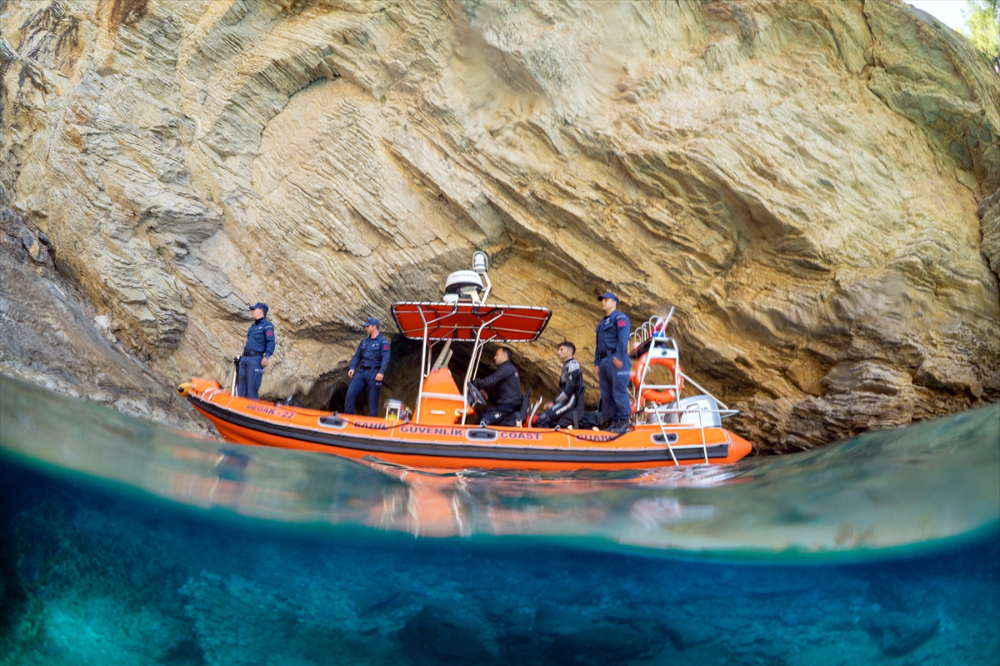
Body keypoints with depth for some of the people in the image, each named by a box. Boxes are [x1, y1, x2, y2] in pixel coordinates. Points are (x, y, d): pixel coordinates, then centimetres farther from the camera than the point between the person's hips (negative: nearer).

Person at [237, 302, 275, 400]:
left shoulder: (267, 325, -4)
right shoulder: (253, 326, 21)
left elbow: (271, 343, -12)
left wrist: (266, 357, -23)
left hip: (255, 359, -8)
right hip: (244, 358, 8)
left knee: (252, 386, -8)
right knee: (241, 385, 8)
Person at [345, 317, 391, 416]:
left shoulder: (383, 342, -2)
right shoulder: (364, 341, 18)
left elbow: (385, 358, -13)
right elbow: (357, 356, 18)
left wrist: (381, 372, -26)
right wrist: (352, 368, 2)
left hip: (373, 373, -5)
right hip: (361, 372, 5)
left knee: (373, 400, 0)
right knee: (350, 393, -9)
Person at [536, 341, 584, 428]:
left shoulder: (572, 365, -9)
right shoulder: (567, 365, 21)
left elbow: (568, 390, -18)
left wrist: (553, 402, -10)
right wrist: (552, 402, 6)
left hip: (570, 402, -10)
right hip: (566, 402, 10)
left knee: (541, 420, -19)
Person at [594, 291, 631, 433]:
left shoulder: (620, 317, 1)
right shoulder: (602, 323, 27)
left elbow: (623, 338, -11)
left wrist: (619, 356, -20)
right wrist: (596, 362, 15)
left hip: (616, 360, -9)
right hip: (604, 362, 9)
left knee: (619, 392, -11)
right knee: (606, 394, 6)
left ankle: (624, 422, -8)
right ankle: (612, 421, 9)